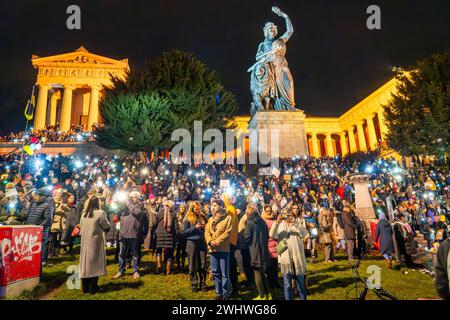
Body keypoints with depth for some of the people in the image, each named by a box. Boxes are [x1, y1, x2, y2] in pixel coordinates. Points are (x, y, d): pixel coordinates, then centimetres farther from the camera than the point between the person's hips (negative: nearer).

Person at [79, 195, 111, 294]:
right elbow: (107, 227, -9)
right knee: (94, 262, 2)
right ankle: (93, 288, 8)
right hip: (95, 242, -6)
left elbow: (81, 228, 15)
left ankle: (85, 287, 19)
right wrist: (108, 223, 10)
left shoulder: (84, 214, 8)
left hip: (85, 242, 6)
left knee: (85, 262, 11)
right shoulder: (100, 213, -13)